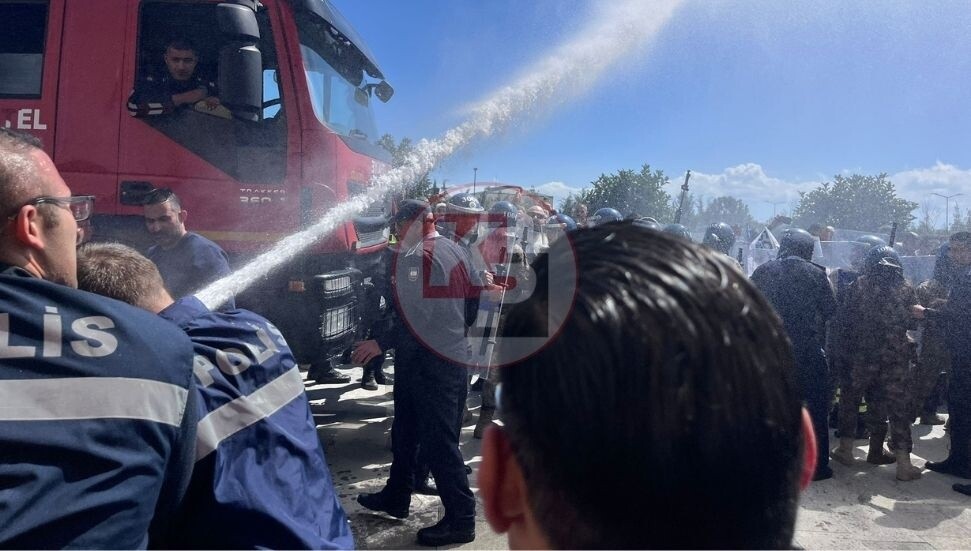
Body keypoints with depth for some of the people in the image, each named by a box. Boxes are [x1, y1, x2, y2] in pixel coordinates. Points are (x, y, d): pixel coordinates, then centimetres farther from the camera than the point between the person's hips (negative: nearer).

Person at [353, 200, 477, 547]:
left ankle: (460, 519, 5)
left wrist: (381, 343, -16)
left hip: (426, 359, -10)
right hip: (455, 355, 10)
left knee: (438, 441, -3)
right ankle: (396, 497, 33)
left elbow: (415, 314, -23)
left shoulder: (414, 256, -14)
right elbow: (471, 299, 15)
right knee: (406, 430, 20)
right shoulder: (455, 251, 12)